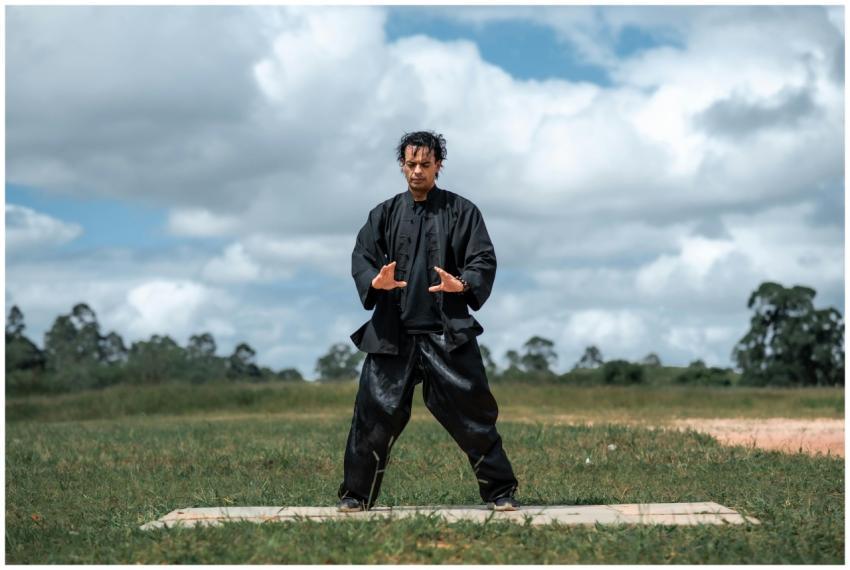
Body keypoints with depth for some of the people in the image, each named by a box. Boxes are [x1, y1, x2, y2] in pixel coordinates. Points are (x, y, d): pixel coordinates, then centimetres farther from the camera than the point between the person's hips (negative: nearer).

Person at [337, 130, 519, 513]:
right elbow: (361, 257, 2)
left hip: (449, 332, -1)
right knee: (375, 412, -2)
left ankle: (500, 492, 9)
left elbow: (484, 260, -1)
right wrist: (375, 281, -21)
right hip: (393, 333, 1)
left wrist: (463, 285, -22)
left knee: (472, 409, -3)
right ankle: (356, 494, 12)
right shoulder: (385, 214, 11)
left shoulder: (462, 211, 6)